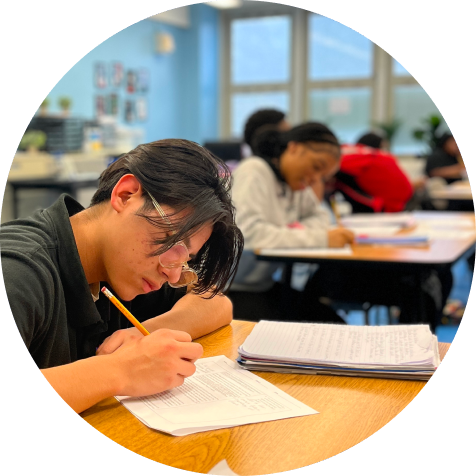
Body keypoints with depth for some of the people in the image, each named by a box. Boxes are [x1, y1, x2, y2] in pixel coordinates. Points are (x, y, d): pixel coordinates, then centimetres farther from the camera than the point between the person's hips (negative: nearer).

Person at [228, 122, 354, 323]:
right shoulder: (254, 172, -16)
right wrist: (321, 239, -30)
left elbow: (319, 215, 17)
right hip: (232, 290, -8)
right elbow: (249, 233, -30)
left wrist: (302, 229, -9)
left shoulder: (293, 181, 9)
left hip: (265, 284, 8)